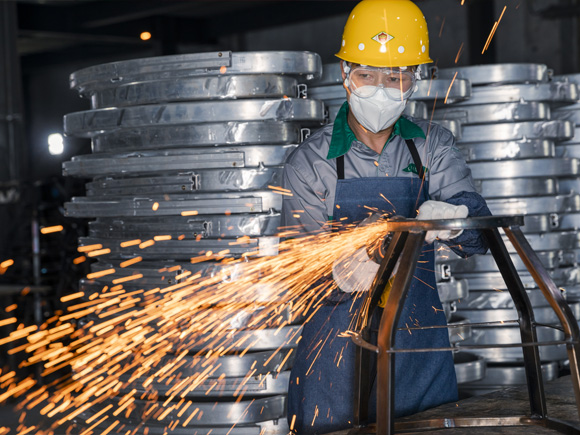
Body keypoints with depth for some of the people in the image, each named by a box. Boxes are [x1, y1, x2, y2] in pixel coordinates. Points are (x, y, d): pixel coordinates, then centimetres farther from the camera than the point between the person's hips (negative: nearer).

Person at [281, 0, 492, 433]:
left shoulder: (433, 146, 2)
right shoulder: (309, 162, -5)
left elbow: (481, 235, -7)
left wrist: (454, 215, -31)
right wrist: (343, 272, -31)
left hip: (422, 349, 2)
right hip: (339, 352, -2)